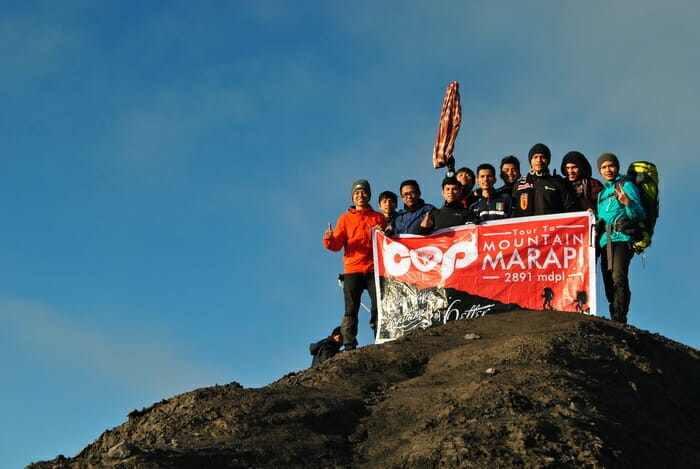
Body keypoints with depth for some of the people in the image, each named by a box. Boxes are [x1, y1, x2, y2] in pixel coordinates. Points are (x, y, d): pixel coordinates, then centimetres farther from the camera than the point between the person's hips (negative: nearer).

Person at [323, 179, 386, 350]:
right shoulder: (346, 218, 15)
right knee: (351, 309, -5)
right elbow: (337, 245, 7)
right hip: (352, 270, 0)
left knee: (379, 306, -9)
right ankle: (349, 346, -8)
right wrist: (329, 240, -14)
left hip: (374, 269, 0)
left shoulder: (379, 217, 16)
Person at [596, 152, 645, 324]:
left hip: (622, 238, -7)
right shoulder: (602, 193, 26)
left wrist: (628, 203, -22)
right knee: (609, 283, 0)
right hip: (605, 241, 7)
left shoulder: (626, 185, 7)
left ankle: (619, 320, -34)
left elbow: (639, 215, -3)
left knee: (618, 278, -24)